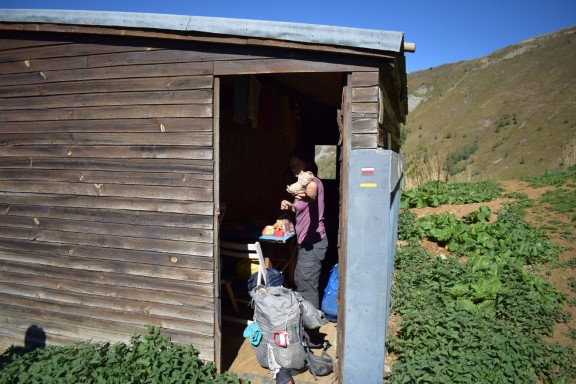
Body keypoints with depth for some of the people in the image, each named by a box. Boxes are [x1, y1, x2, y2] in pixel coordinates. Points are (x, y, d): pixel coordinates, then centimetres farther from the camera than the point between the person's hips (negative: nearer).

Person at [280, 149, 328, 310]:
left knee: (307, 286, -6)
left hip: (312, 241, -11)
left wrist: (306, 197, -62)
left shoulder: (312, 181, -15)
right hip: (306, 241, 11)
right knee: (299, 281, 20)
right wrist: (290, 206, 7)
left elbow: (312, 195, -41)